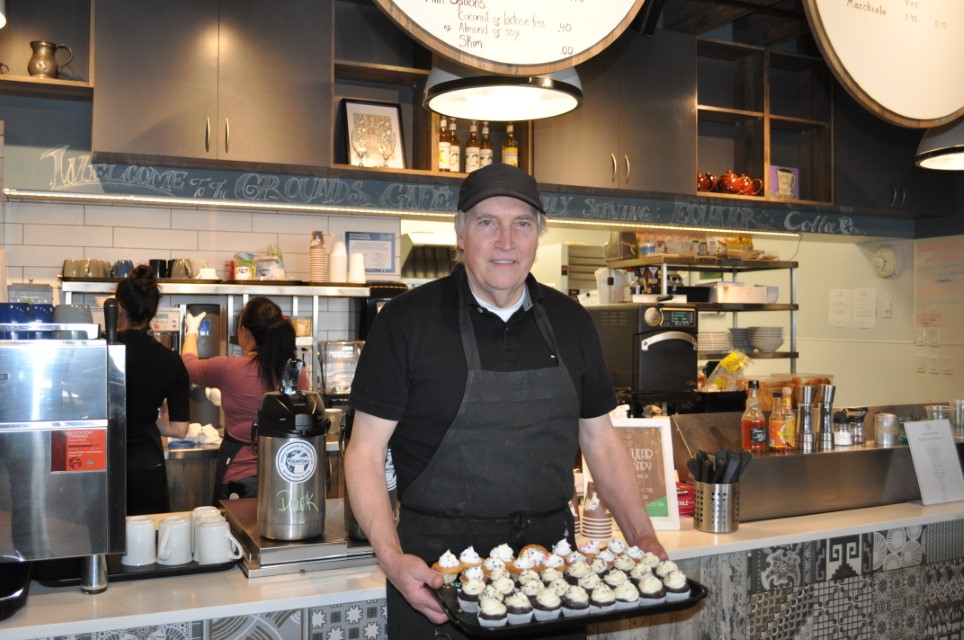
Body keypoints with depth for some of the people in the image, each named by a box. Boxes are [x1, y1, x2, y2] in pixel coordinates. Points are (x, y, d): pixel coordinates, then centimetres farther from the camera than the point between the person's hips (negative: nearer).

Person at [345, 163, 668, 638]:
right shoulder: (407, 320, -8)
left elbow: (601, 441, 11)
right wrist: (392, 557, -21)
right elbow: (366, 452, -8)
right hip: (439, 566, -3)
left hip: (552, 551, 4)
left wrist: (642, 537, 0)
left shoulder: (570, 322, 5)